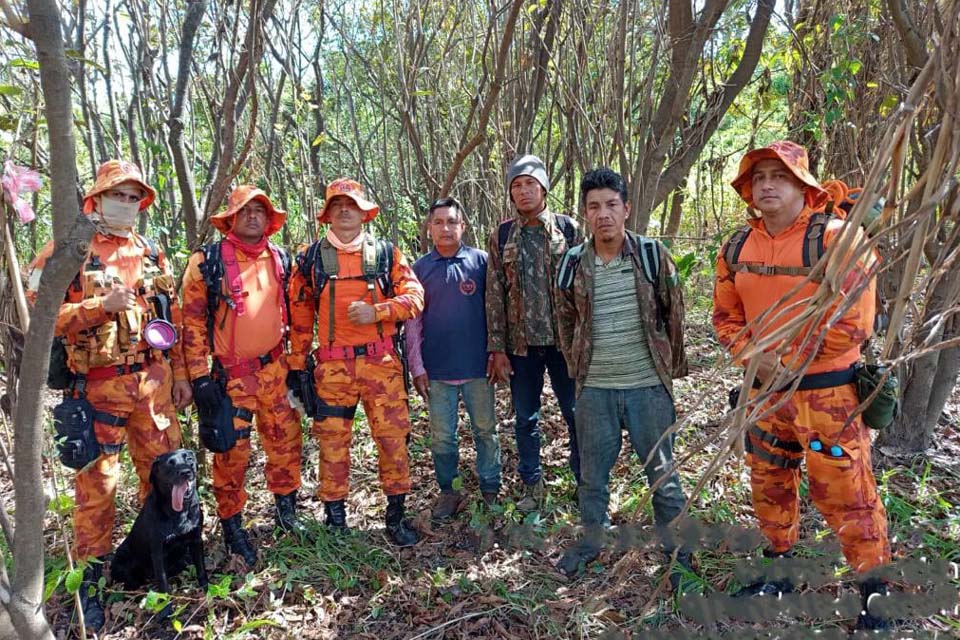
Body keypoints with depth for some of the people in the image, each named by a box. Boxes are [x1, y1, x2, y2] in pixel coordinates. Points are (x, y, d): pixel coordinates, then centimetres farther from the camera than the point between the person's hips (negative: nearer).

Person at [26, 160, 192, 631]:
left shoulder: (152, 254, 12)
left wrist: (179, 374, 11)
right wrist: (100, 305, -21)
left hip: (154, 380, 5)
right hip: (98, 385, -4)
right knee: (96, 482, 3)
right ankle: (90, 580, 19)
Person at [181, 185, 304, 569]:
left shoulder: (281, 260, 8)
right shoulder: (207, 261, -6)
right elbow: (193, 321, -7)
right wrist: (200, 377, -11)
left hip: (275, 368, 4)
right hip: (231, 374, -4)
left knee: (286, 441, 12)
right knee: (232, 453, 3)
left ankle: (286, 509, 33)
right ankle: (232, 526, 22)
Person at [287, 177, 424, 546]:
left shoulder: (386, 253, 7)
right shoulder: (312, 258, 7)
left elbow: (414, 297, 1)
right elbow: (300, 314, 8)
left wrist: (376, 311, -14)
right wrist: (297, 364, 5)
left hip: (382, 362, 0)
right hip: (333, 366, 0)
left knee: (393, 439, 2)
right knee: (332, 442, 7)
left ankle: (396, 516, 19)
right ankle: (335, 518, 23)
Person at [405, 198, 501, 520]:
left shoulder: (481, 261, 0)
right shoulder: (420, 268, 4)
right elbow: (413, 321, 4)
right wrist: (417, 367, 0)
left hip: (478, 366, -1)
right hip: (437, 369, 1)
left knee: (485, 431, 11)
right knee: (442, 437, 10)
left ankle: (491, 489, 27)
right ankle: (449, 491, 27)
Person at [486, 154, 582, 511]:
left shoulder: (568, 228, 1)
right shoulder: (501, 236, 4)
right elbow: (494, 294, 2)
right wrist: (497, 348, -3)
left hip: (564, 339, -1)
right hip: (520, 342, 2)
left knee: (577, 414, 7)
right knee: (526, 418, 11)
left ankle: (587, 481, 25)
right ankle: (532, 485, 26)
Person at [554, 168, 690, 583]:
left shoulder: (652, 255, -6)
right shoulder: (573, 264, 0)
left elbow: (674, 313, 2)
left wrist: (672, 366, 5)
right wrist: (576, 366, 11)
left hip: (648, 385, -2)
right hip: (594, 389, 2)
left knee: (662, 474, 10)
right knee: (592, 473, 15)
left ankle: (678, 551, 28)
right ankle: (591, 539, 37)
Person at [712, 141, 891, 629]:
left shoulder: (837, 239, -14)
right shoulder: (737, 248, 3)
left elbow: (854, 323, -18)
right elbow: (725, 316, 7)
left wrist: (789, 359, -15)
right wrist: (754, 358, -10)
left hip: (827, 391, -5)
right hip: (764, 388, 6)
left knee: (844, 494, 2)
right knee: (769, 483, 18)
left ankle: (878, 588, 25)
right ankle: (778, 568, 39)